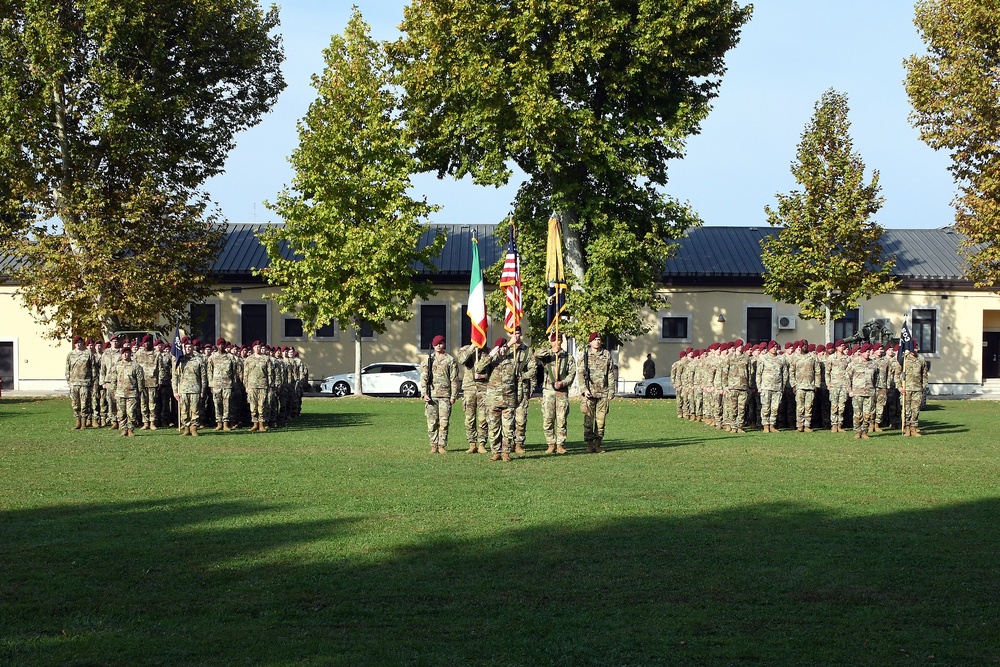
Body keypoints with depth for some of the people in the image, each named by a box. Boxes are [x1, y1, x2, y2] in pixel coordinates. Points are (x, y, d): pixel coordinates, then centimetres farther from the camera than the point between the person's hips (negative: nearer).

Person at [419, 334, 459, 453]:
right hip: (431, 395, 1)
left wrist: (453, 396, -2)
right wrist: (424, 393, -5)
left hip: (445, 395, -1)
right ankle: (434, 446, 7)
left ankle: (442, 446, 3)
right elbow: (423, 378, 6)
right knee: (432, 422, 1)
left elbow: (454, 379, 5)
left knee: (444, 422, -3)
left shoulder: (450, 360, 6)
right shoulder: (427, 359, 9)